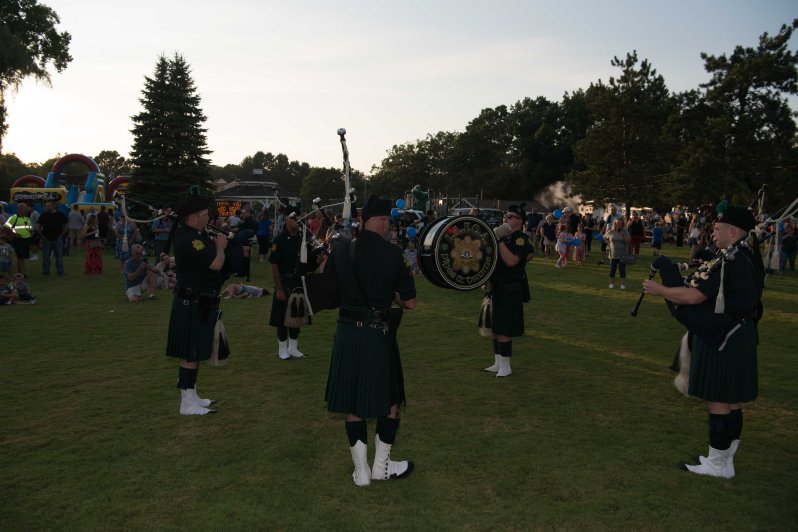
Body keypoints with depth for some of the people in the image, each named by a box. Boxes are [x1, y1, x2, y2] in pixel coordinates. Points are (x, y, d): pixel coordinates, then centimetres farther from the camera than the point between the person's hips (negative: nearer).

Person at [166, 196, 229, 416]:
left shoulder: (194, 234, 9)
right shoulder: (188, 240, -23)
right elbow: (217, 263, -26)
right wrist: (220, 247, -9)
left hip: (200, 304, 11)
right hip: (193, 305, -11)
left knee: (195, 353, 17)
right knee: (191, 354, -3)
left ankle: (191, 395, 28)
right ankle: (188, 404, 5)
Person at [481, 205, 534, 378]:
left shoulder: (520, 239, -13)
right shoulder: (504, 236, 13)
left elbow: (511, 261, -26)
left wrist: (500, 240, -23)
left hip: (510, 291, -9)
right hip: (496, 289, 9)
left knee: (503, 330, -7)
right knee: (494, 328, 14)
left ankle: (505, 367, 3)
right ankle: (498, 363, 24)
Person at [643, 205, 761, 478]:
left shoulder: (731, 263, -21)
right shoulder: (748, 257, 10)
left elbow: (693, 296, -22)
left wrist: (659, 290, -10)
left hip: (722, 341, -10)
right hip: (739, 337, 10)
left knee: (717, 402, 0)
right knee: (731, 401, 16)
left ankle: (718, 464, 12)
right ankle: (725, 459, 28)